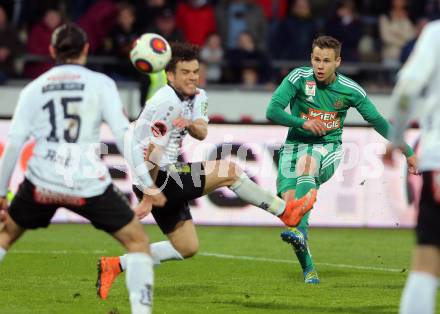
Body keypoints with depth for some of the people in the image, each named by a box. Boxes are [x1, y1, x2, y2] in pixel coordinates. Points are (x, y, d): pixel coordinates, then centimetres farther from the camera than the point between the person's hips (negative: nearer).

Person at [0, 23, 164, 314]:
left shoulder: (34, 89, 9)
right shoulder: (100, 83, 2)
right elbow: (123, 134, -6)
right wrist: (147, 183, -3)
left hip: (42, 182, 2)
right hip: (88, 183, -2)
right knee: (137, 240, 11)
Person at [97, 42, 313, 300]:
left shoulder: (198, 97, 8)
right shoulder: (167, 103, -20)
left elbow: (201, 133, -7)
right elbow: (152, 155, -21)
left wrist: (190, 125, -30)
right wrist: (148, 199, -20)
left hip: (169, 179, 10)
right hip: (156, 180, -10)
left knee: (188, 248, 11)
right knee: (228, 171, -10)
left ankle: (116, 266, 11)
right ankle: (286, 212, 1)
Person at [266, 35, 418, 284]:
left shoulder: (351, 90, -3)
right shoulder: (299, 78, -6)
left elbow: (378, 121, 10)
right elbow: (272, 111, -9)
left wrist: (408, 152, 14)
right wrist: (302, 122, -23)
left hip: (328, 147, -1)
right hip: (295, 144, 1)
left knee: (305, 162, -37)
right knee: (288, 204, -16)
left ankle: (301, 231, -49)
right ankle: (308, 269, -2)